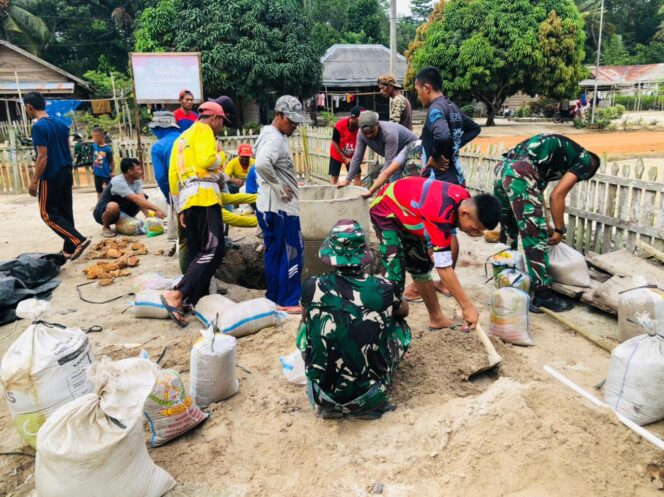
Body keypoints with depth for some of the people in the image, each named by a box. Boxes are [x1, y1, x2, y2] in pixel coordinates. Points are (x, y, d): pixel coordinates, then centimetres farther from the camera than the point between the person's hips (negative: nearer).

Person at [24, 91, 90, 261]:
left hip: (51, 176, -8)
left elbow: (42, 156, -18)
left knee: (48, 214, 1)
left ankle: (79, 240, -11)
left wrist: (34, 181, -13)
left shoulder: (38, 127, -15)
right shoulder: (61, 123, 9)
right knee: (65, 212, 11)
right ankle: (69, 249, 14)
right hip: (66, 173, 8)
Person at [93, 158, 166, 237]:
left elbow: (141, 199, -19)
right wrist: (156, 209, -42)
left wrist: (148, 214, -37)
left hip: (121, 213, 7)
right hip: (102, 212, -7)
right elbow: (136, 199, -38)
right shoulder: (118, 181, -29)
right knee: (113, 206, -40)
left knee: (143, 200, -7)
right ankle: (105, 227, -10)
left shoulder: (137, 181, -6)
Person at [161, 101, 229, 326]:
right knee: (214, 249, -17)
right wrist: (220, 156, 8)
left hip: (187, 199, 10)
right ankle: (176, 295, -27)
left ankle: (198, 300, 10)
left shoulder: (182, 138, 29)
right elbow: (207, 160, -14)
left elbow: (173, 176, 25)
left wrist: (180, 209, 25)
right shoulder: (203, 130, 4)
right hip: (204, 195, -10)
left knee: (197, 253, 11)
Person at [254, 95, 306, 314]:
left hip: (269, 206, 10)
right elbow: (261, 164, -35)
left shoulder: (269, 135, 15)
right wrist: (279, 187, -23)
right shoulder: (275, 139, -17)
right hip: (281, 207, -10)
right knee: (291, 253, -2)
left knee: (274, 252, 15)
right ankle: (288, 301, 6)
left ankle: (273, 298, 24)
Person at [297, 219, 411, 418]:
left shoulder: (312, 287, -11)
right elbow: (404, 311, 13)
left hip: (323, 396, 0)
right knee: (399, 325, 19)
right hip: (369, 396, 0)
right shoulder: (382, 288, -12)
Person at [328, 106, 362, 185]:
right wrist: (344, 158, -16)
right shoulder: (339, 125, -30)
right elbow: (335, 143, -18)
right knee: (334, 177, 0)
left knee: (357, 175, -1)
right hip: (337, 154, -2)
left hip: (352, 156, 2)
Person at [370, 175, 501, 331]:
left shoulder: (465, 199, -13)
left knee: (421, 267, 16)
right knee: (395, 277, -19)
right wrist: (467, 306, -32)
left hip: (406, 210, 9)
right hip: (386, 211, -9)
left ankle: (436, 318, 29)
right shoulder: (440, 215, -40)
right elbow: (444, 267, -37)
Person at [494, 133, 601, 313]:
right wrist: (559, 230, 10)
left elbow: (537, 191, 31)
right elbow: (556, 196, 0)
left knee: (508, 232, 21)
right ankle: (542, 296, 6)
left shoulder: (561, 150, 34)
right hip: (520, 174, -9)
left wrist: (544, 226, 32)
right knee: (536, 238, -1)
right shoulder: (585, 160, 11)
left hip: (502, 170, 9)